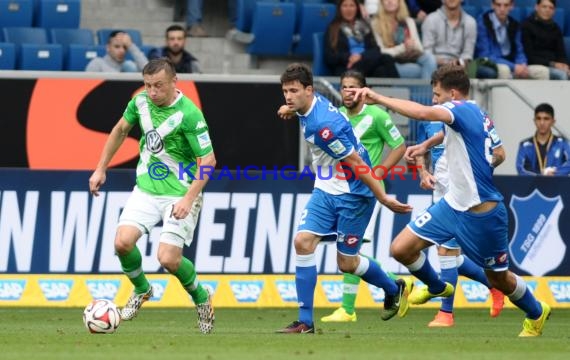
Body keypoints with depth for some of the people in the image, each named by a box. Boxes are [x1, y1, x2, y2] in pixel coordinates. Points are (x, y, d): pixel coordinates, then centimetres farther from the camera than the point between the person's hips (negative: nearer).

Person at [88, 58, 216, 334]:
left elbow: (208, 160, -19)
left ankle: (201, 298, 16)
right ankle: (141, 290, 16)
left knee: (168, 259, -15)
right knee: (123, 242, -14)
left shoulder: (189, 114, -21)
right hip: (146, 189, 5)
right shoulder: (140, 101, -3)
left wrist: (189, 199, -26)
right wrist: (101, 169, 17)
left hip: (180, 194, -5)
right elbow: (120, 130, 17)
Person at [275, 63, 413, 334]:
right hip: (326, 191, 8)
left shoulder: (322, 125, -28)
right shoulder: (310, 107, -2)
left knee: (347, 263, 2)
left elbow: (357, 164, -23)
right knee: (303, 242, -8)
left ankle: (394, 290, 32)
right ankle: (305, 321, -4)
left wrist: (384, 199, -19)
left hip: (352, 195, -8)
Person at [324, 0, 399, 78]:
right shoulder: (332, 29, 13)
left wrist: (361, 56, -12)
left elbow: (375, 50, 10)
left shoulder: (364, 27, 23)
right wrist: (348, 57, -16)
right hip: (346, 69, -4)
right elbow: (329, 57, 2)